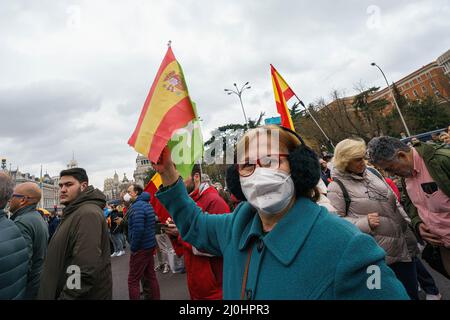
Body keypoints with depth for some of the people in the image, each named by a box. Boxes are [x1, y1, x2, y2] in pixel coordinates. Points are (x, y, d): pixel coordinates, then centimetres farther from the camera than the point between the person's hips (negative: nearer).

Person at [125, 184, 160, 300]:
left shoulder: (137, 206, -17)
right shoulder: (147, 204, 12)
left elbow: (138, 229, -26)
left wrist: (133, 247, -15)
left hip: (141, 248, -9)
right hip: (150, 245, 9)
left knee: (133, 280, 2)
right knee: (151, 276, 17)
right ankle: (154, 297, 27)